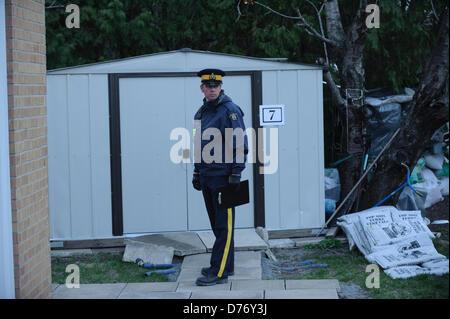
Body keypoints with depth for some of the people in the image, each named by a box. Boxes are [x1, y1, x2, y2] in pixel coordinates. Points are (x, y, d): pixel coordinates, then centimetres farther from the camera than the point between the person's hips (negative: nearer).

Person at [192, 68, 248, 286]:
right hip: (207, 176, 8)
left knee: (224, 225, -6)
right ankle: (226, 266, 22)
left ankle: (219, 272, -7)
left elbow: (240, 145, -13)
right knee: (217, 224, 13)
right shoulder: (201, 113, 16)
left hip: (223, 176, -8)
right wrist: (197, 172, 22)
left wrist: (236, 173, -17)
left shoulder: (230, 110, -9)